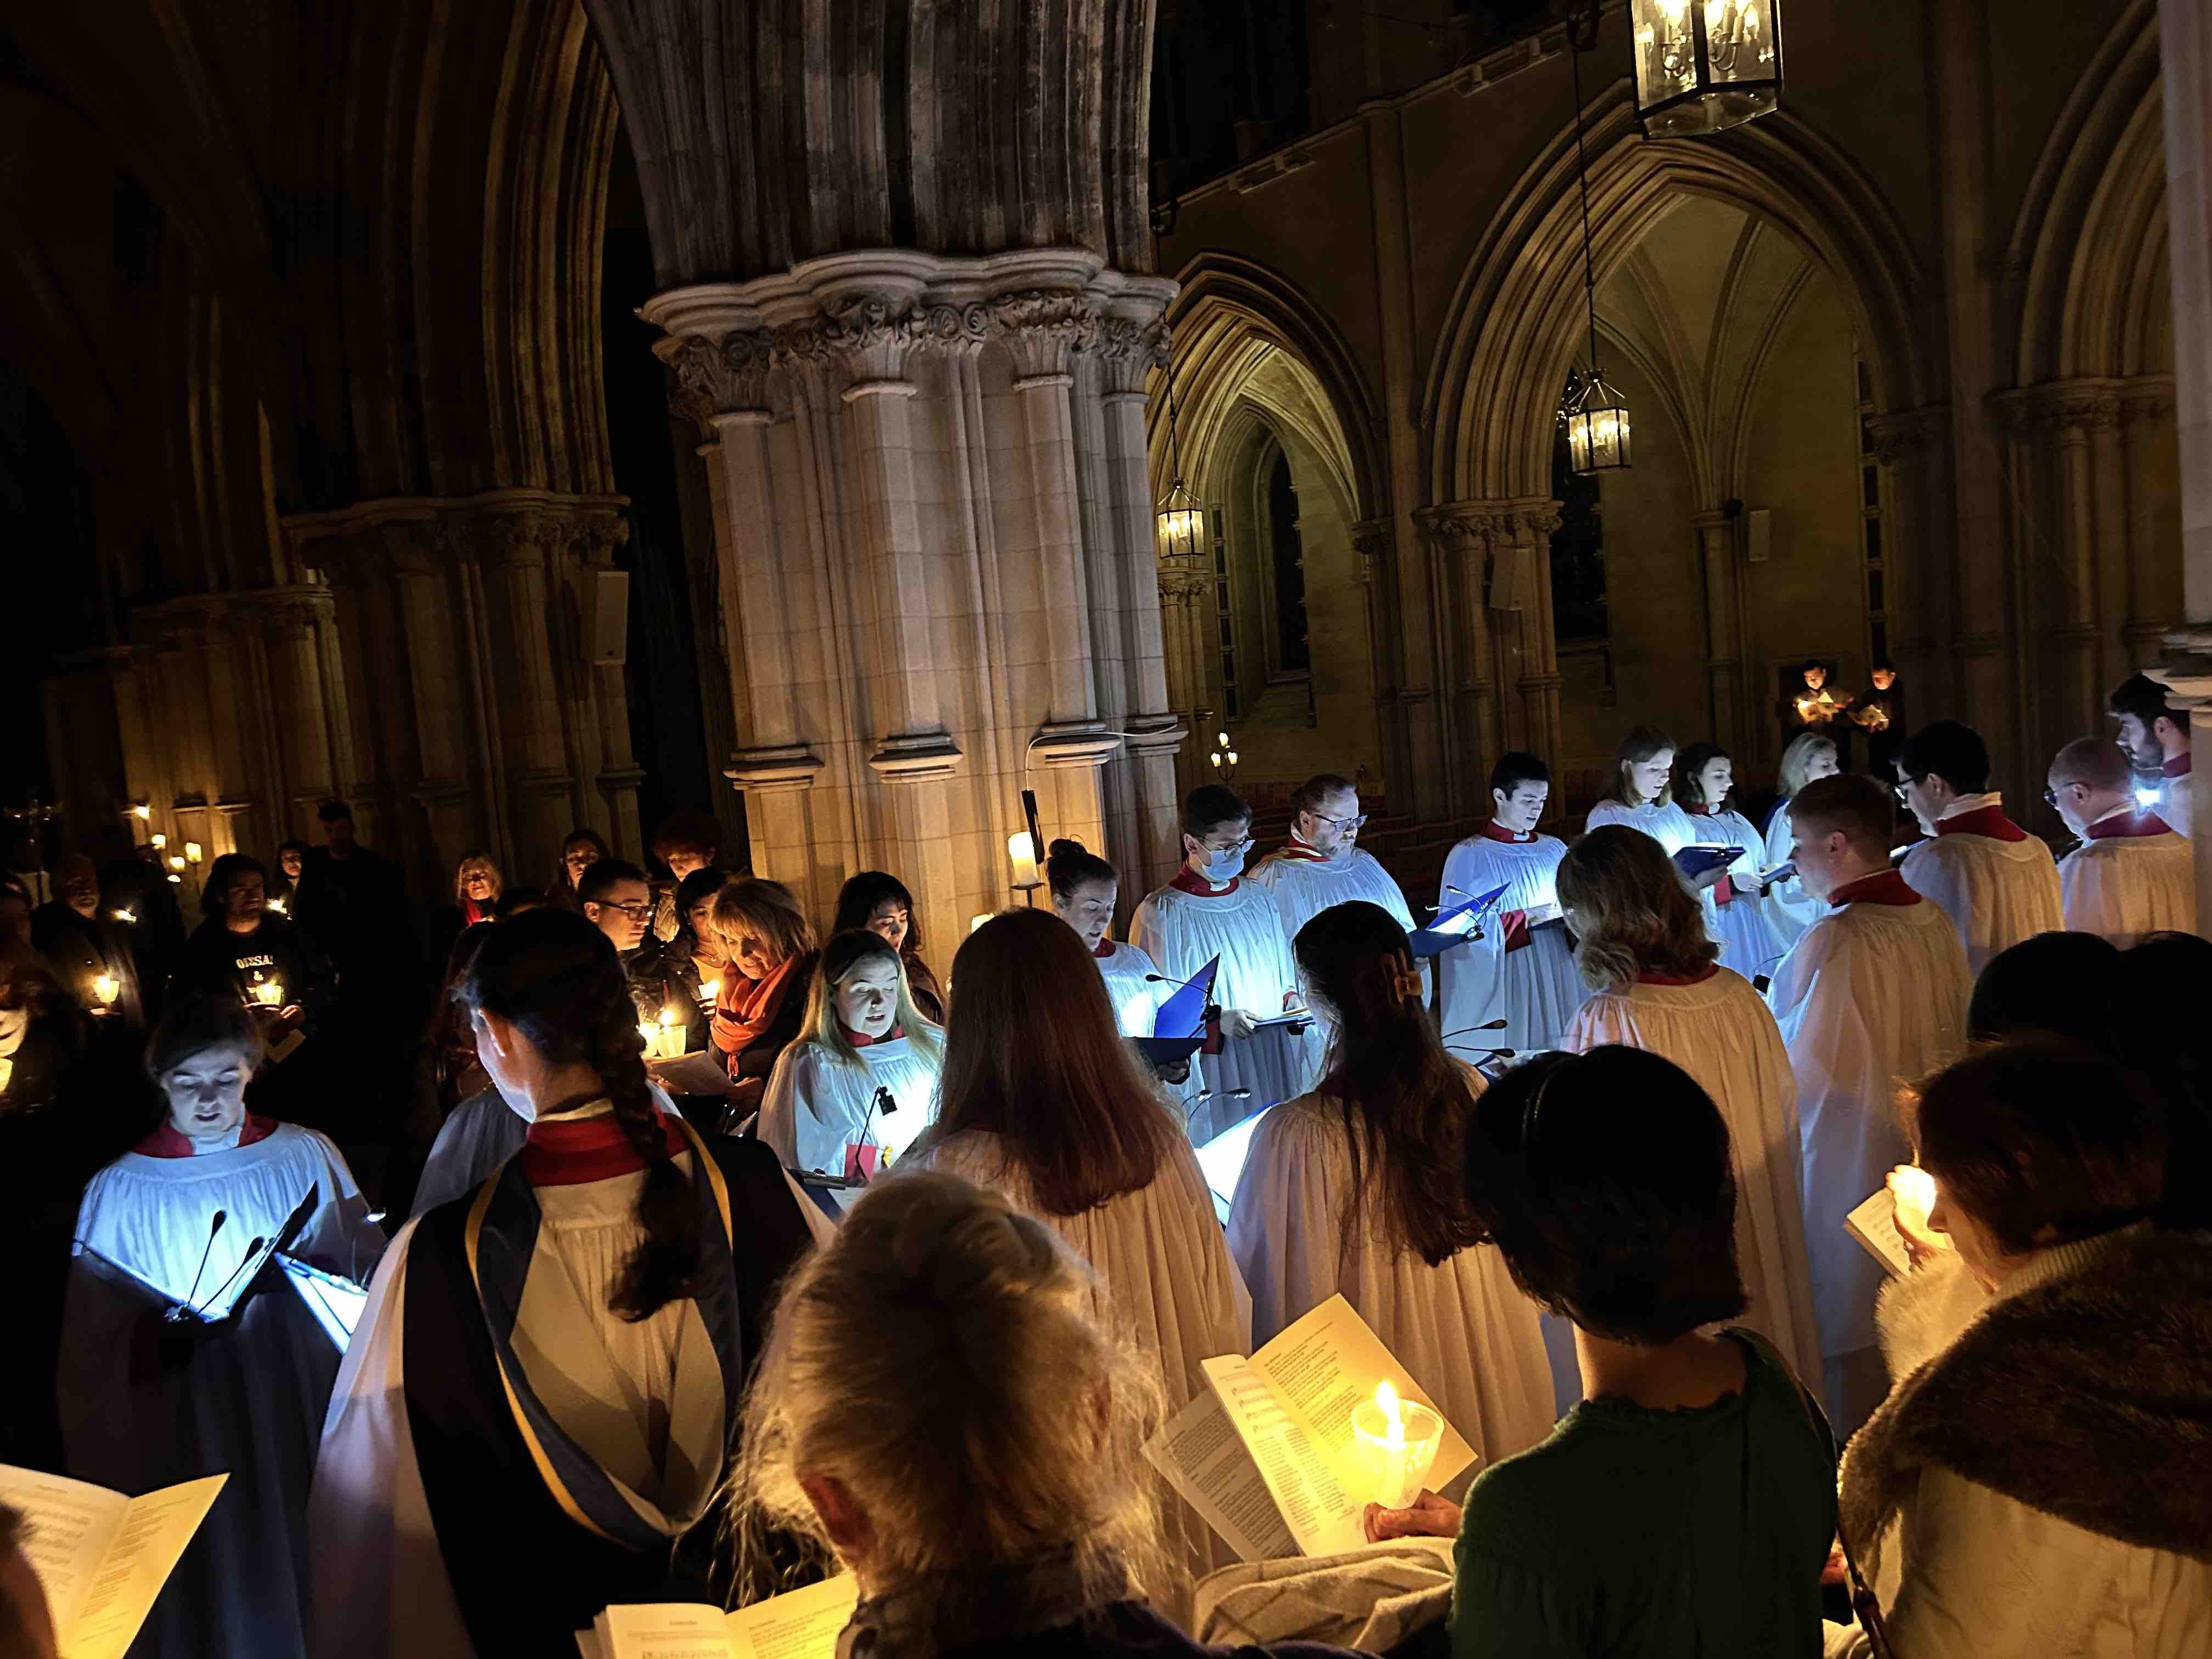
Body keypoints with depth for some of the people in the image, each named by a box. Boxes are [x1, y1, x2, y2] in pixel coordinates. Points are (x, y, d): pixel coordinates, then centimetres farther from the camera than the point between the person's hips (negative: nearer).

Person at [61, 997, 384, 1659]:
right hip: (194, 1448, -1)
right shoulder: (117, 1192, -4)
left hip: (313, 1424, 1)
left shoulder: (308, 1156, -3)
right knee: (222, 1599, 10)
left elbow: (373, 1279, 2)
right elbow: (91, 1354, 3)